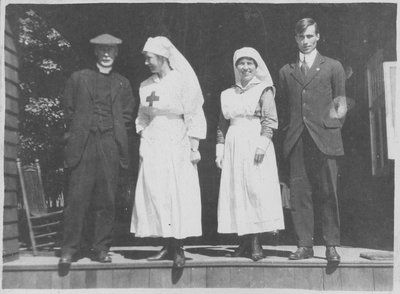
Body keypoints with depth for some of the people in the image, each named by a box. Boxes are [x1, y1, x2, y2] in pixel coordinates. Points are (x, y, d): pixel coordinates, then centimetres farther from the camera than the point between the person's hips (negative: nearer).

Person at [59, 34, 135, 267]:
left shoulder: (123, 83, 17)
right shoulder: (78, 78, 14)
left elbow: (127, 114, 16)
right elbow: (69, 110, 12)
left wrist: (114, 134, 5)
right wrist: (77, 134, 5)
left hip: (111, 146, 1)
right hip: (83, 145, -1)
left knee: (107, 200, 0)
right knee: (77, 198, -5)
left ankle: (101, 248, 8)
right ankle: (70, 249, 2)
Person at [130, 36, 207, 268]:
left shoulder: (182, 81, -3)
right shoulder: (146, 86, 11)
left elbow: (194, 116, -4)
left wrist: (194, 148, -8)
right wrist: (143, 141, 5)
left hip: (177, 146, -5)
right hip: (152, 147, 5)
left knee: (178, 194, -4)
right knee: (154, 194, 1)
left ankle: (178, 249, 2)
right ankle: (167, 246, 9)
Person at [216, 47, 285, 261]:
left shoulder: (264, 90, 4)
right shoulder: (228, 94, 16)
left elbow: (270, 120, -4)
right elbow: (222, 125, 16)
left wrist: (262, 145, -15)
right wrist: (220, 150, 9)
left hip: (255, 145, -4)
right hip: (234, 147, 4)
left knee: (256, 190, -8)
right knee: (234, 192, 0)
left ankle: (255, 242, -5)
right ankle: (243, 241, 5)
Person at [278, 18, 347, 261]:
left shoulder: (333, 67, 11)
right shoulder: (286, 71, 17)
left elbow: (341, 102, 10)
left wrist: (332, 126, -1)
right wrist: (289, 128, 7)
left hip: (324, 139, -2)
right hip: (296, 140, 2)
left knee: (328, 193, -3)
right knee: (299, 193, 0)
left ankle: (332, 246, 4)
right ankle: (305, 245, 7)